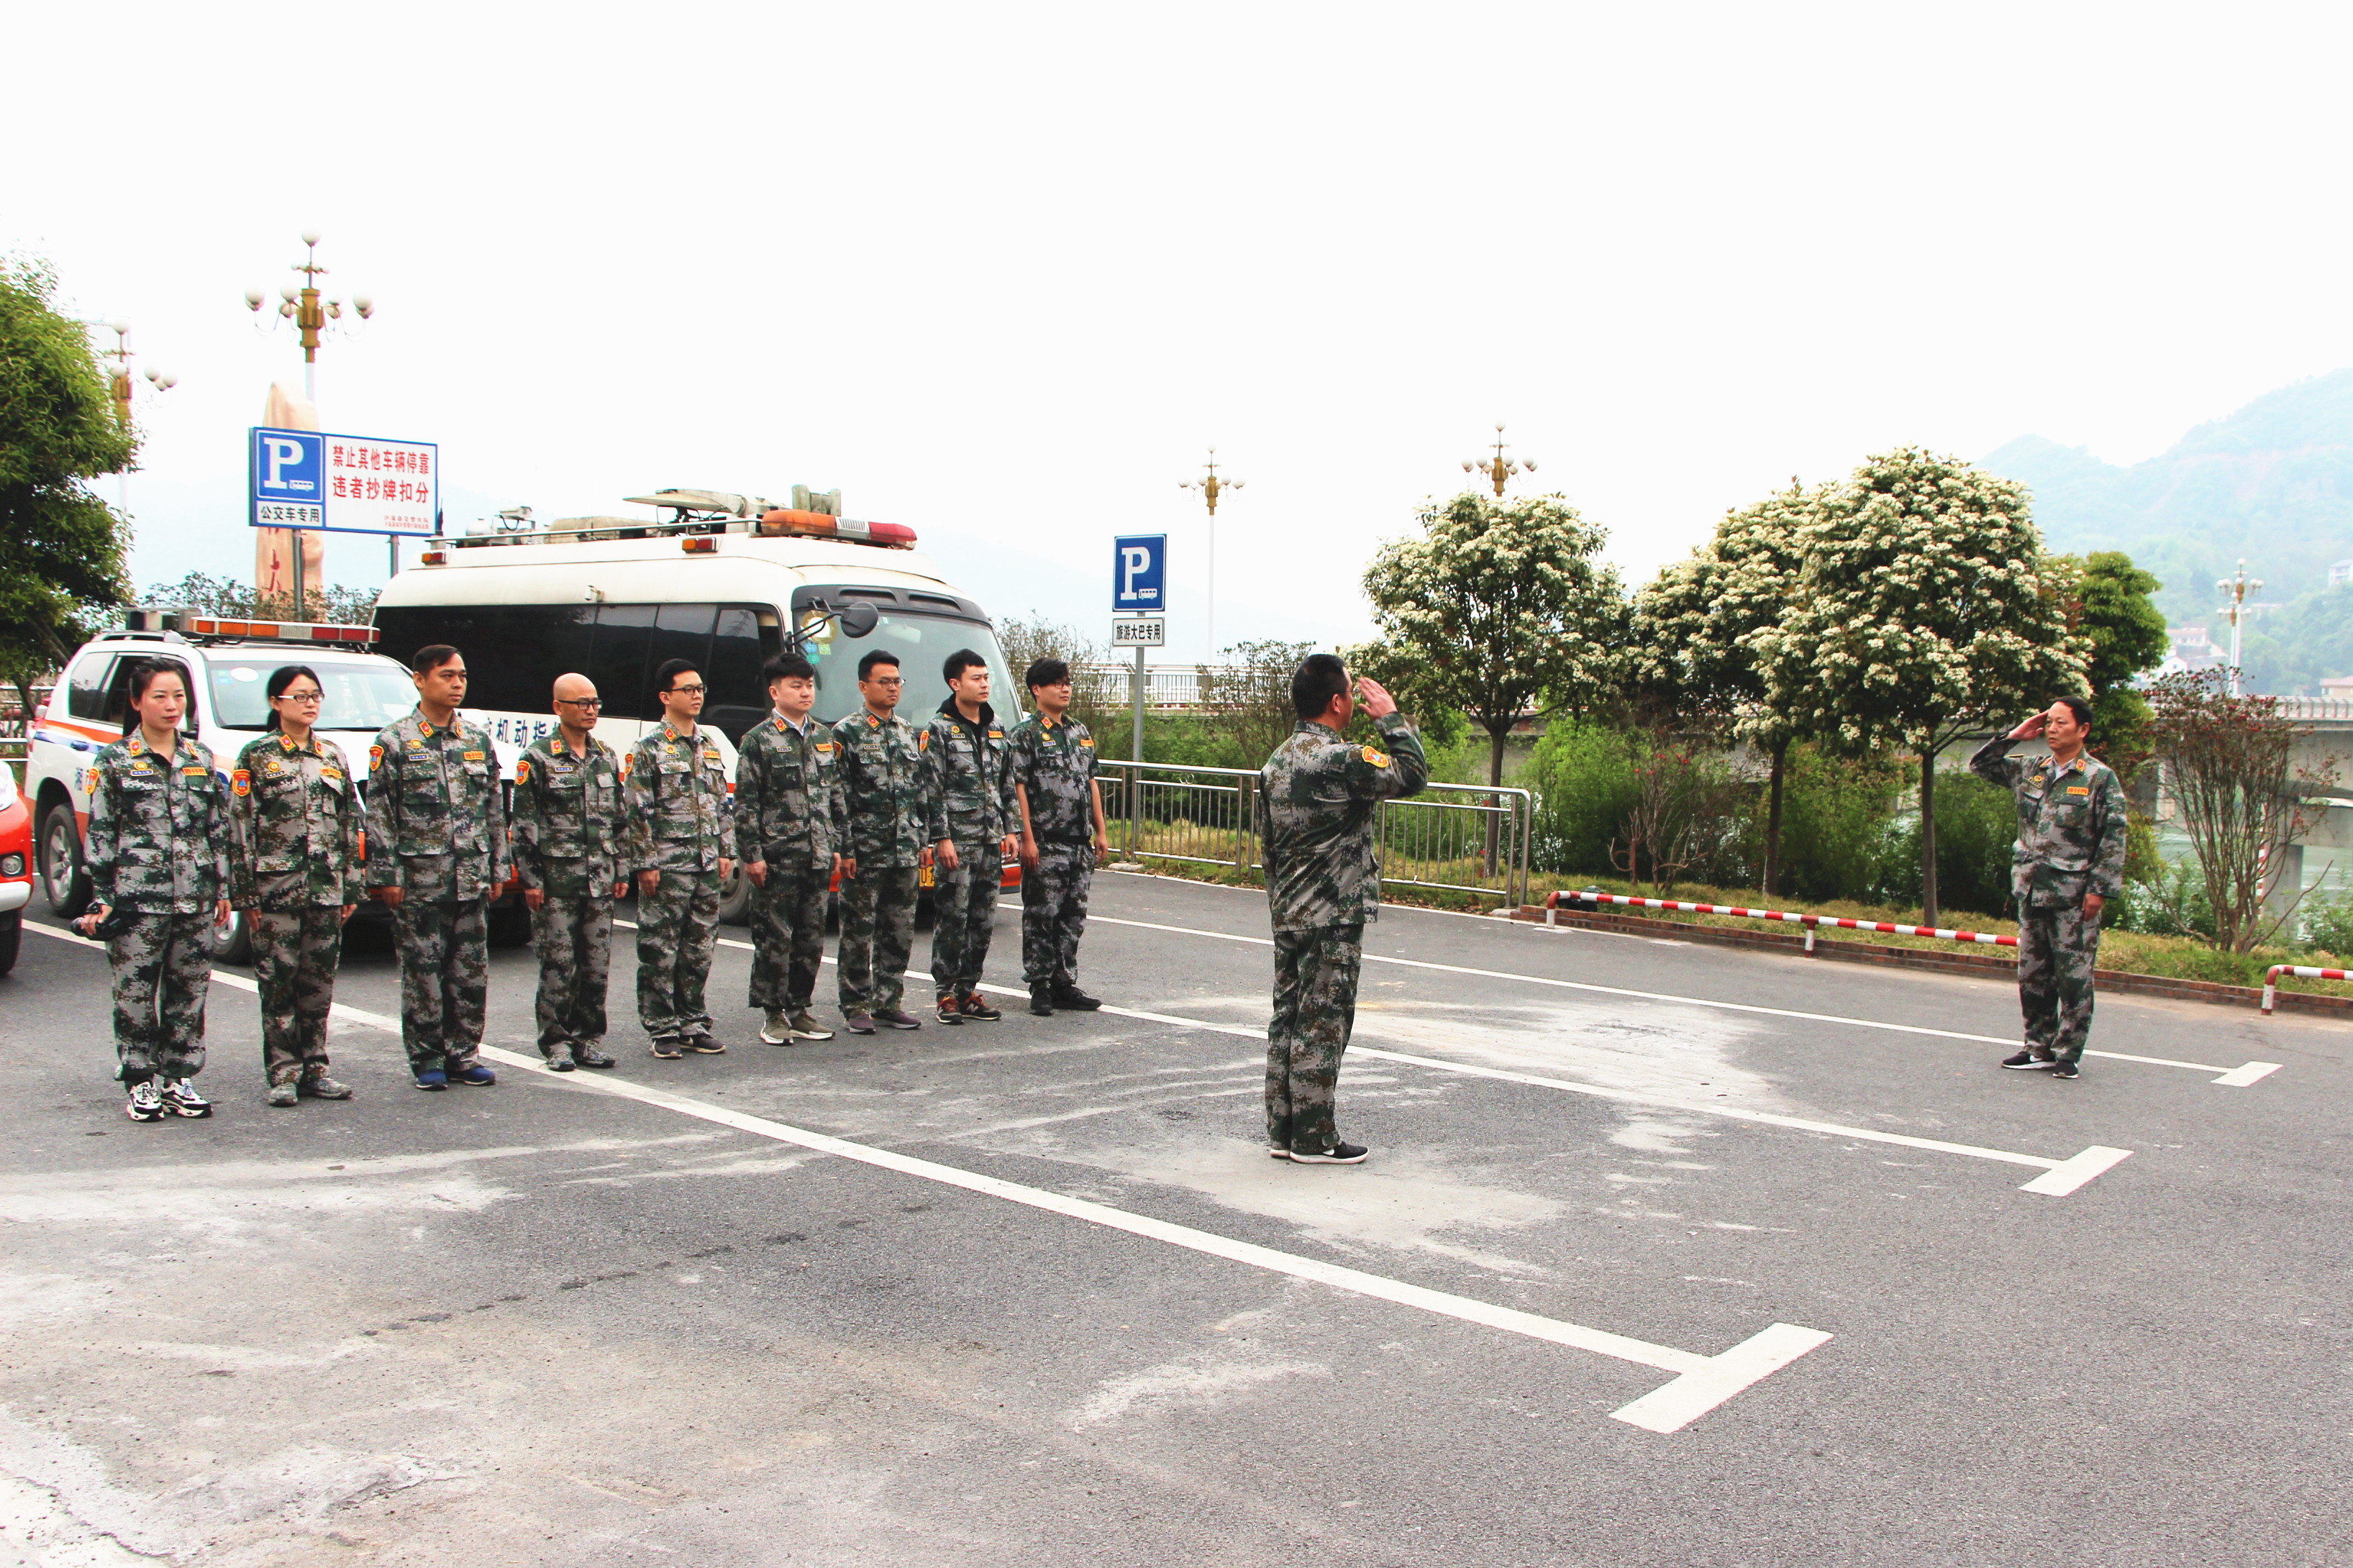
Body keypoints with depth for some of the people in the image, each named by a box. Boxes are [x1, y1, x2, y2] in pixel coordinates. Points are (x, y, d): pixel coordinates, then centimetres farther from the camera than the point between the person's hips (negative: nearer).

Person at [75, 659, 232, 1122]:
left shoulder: (202, 758, 11)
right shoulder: (115, 762, 0)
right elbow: (99, 834, -2)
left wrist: (222, 889, 11)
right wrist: (101, 898, -7)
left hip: (195, 901, 3)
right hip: (137, 898, -3)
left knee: (190, 993, 7)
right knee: (135, 995, 2)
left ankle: (179, 1078, 17)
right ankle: (142, 1083, 12)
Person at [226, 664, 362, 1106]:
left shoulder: (333, 755, 13)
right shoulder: (256, 756, 0)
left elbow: (350, 824, 14)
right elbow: (240, 826, -3)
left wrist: (352, 887, 10)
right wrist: (245, 892, -9)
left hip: (326, 887, 4)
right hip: (276, 886, -4)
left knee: (319, 981, 7)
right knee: (279, 980, -2)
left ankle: (314, 1069, 14)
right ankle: (283, 1074, 5)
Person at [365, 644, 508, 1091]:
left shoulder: (478, 739, 11)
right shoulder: (394, 742, -2)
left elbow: (495, 811, 15)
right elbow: (379, 816, -5)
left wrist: (497, 867, 11)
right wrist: (386, 876, -9)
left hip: (472, 881, 4)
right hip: (419, 882, -4)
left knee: (471, 971, 7)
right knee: (423, 972, 1)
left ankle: (463, 1054, 16)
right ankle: (427, 1059, 11)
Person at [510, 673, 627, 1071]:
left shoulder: (607, 758, 13)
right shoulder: (537, 759, -3)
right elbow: (524, 824, -6)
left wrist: (620, 870, 13)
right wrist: (530, 878, -10)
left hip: (600, 883, 5)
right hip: (556, 883, -5)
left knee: (597, 965, 7)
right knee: (559, 966, -1)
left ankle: (589, 1039, 17)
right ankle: (557, 1042, 9)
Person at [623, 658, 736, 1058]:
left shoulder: (710, 746, 14)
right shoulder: (648, 748, -5)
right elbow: (637, 812, -9)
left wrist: (726, 852, 11)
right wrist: (645, 864, -13)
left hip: (708, 866, 6)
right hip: (667, 866, -6)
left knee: (700, 949, 10)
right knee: (660, 950, -1)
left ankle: (693, 1022, 19)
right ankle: (663, 1029, 7)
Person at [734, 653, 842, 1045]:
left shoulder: (824, 737, 13)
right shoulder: (758, 741, -4)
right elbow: (746, 805, -7)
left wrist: (835, 846, 13)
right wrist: (753, 855, -11)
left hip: (818, 858, 6)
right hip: (778, 858, -5)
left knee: (811, 939, 9)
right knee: (774, 939, -1)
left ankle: (800, 1010, 19)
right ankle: (774, 1016, 8)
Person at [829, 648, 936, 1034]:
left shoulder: (911, 734, 13)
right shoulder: (846, 733, -4)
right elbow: (837, 796, -8)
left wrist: (923, 841, 11)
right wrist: (844, 849, -12)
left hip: (905, 854, 5)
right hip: (864, 853, -5)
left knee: (900, 931, 8)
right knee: (858, 931, 1)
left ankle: (888, 1003, 17)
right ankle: (856, 1007, 9)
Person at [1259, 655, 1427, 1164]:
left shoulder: (1278, 760, 10)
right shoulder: (1341, 759, -18)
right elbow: (1412, 775, -14)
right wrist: (1391, 716, -2)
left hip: (1287, 914, 8)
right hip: (1333, 918, -8)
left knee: (1288, 1020, 12)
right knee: (1323, 1025, -1)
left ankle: (1282, 1131, 19)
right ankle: (1314, 1140, 6)